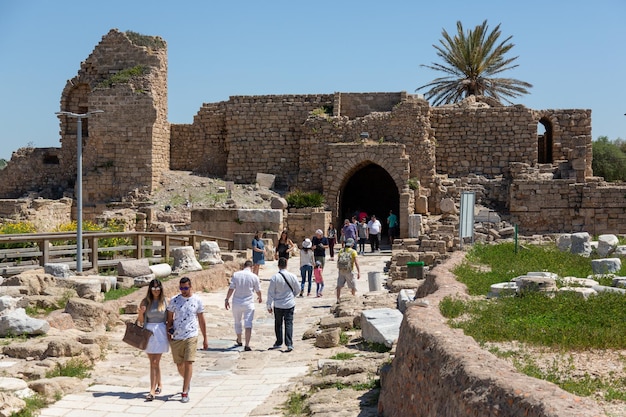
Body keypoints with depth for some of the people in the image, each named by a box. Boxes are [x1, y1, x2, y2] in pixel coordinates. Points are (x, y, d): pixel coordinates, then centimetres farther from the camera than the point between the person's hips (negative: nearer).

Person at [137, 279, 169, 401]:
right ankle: (159, 385, 32)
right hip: (148, 332, 3)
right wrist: (141, 312, -14)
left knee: (155, 362, -8)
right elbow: (140, 321, 6)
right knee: (153, 362, 12)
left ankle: (152, 391, -9)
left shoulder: (165, 301, 0)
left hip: (160, 332, -3)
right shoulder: (145, 301, 3)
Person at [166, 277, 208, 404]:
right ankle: (187, 381, 39)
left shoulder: (197, 300, 1)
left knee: (188, 363, -10)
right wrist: (169, 330, -3)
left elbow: (201, 321, 7)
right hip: (176, 337, 2)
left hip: (191, 336, -2)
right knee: (179, 365, 9)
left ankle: (185, 392, -6)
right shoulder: (174, 301, 2)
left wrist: (205, 338, 9)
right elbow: (170, 318, 12)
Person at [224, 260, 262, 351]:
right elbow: (258, 290, 6)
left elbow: (231, 288, -6)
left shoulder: (236, 274, -4)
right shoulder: (254, 277, -5)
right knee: (248, 324, -3)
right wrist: (260, 297, 27)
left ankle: (239, 341, 37)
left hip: (237, 303, 2)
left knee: (237, 322, 20)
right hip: (248, 303, -2)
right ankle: (247, 345, -11)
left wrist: (227, 299, 3)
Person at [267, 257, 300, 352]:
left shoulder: (274, 277, -11)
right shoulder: (292, 276, -5)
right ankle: (289, 344, -7)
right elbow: (297, 290, 7)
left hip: (278, 305, -1)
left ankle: (279, 343, 25)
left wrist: (269, 305, 0)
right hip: (290, 304, 1)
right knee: (289, 323, 2)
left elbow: (271, 292, -7)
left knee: (278, 323, 15)